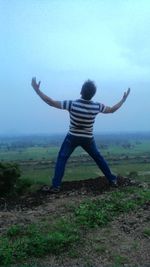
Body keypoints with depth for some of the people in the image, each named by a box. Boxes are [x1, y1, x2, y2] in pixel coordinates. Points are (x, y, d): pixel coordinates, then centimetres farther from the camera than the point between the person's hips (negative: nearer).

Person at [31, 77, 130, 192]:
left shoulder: (72, 104, -21)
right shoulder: (97, 106, -13)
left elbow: (51, 102, -18)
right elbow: (112, 110, 3)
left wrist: (37, 89, -12)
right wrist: (124, 99, 17)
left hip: (73, 137, -2)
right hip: (88, 139, 2)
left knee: (62, 158, 8)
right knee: (98, 157, 18)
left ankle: (56, 186, 3)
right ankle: (112, 179, 25)